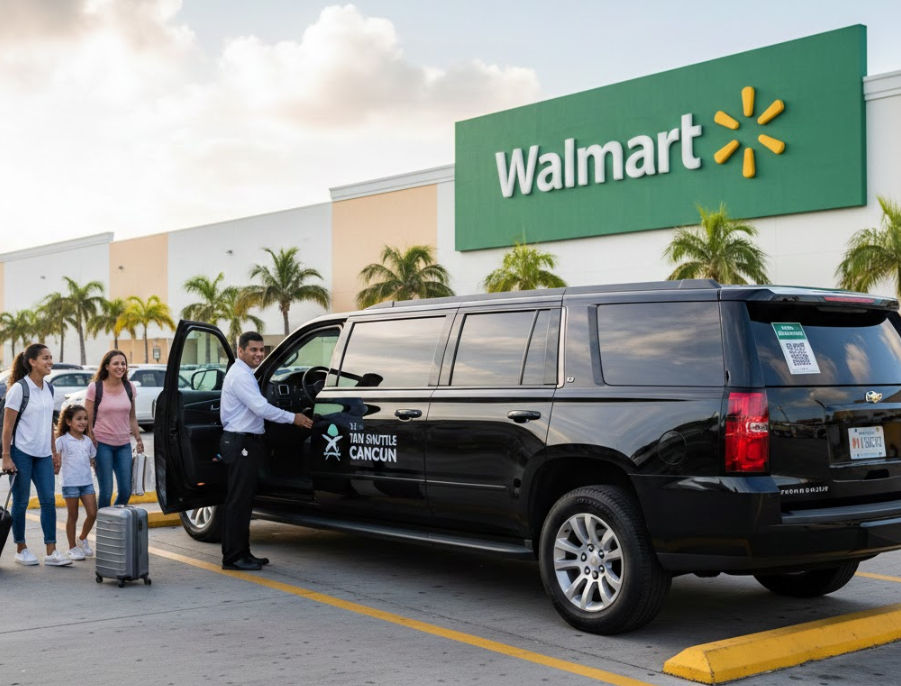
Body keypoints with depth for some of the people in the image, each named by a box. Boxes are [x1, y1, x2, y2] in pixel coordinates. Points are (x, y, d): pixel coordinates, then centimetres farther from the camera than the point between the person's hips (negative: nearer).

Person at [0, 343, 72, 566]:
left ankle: (51, 552, 2)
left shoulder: (48, 389, 9)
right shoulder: (19, 388, -11)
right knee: (21, 501, 3)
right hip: (21, 452, -6)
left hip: (43, 454, 6)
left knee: (49, 500, 0)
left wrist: (54, 452, 16)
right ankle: (21, 550, 16)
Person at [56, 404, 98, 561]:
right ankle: (72, 547, 16)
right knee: (73, 516, 4)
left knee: (92, 513, -1)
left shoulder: (88, 441, 12)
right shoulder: (62, 440, -4)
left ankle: (83, 539, 22)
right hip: (70, 483, -4)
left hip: (87, 482, 4)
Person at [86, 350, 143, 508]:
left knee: (125, 491, 3)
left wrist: (138, 439, 11)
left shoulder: (129, 387, 6)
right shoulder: (95, 388, -6)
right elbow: (88, 420, -5)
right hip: (102, 444, -4)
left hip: (124, 444, 4)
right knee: (106, 492, -6)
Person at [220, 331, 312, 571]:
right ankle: (233, 557, -4)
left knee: (243, 500, 13)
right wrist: (293, 418, -17)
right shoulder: (240, 376, -15)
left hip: (247, 442, 11)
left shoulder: (244, 374, 18)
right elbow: (261, 408, -22)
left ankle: (242, 553, 19)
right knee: (238, 501, -7)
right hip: (240, 443, -11)